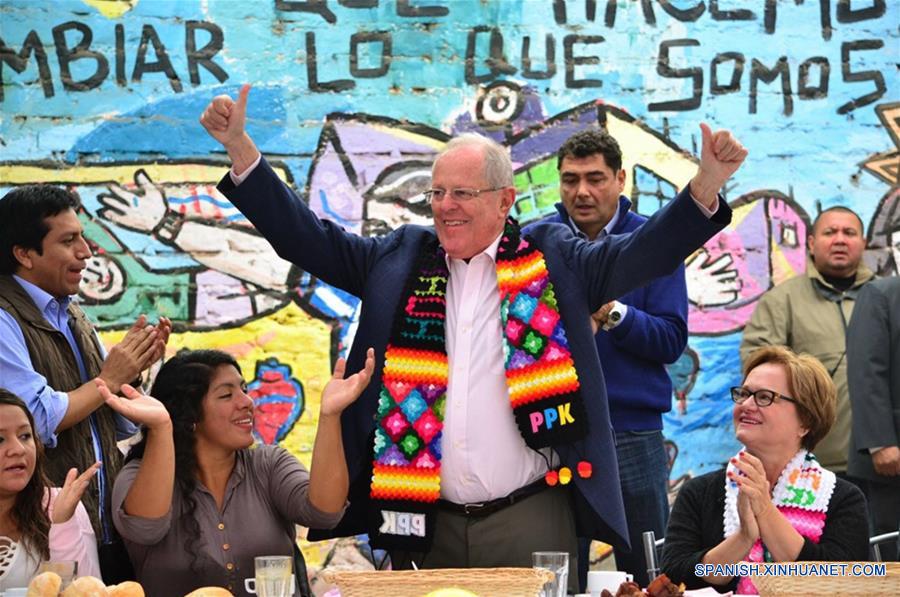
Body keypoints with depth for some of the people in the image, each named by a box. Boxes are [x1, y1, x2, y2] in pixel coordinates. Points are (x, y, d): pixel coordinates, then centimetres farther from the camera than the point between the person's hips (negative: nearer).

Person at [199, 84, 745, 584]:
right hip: (423, 524, 2)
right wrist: (240, 147, 5)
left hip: (530, 520, -2)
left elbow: (642, 251, -4)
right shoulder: (400, 258, 10)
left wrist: (706, 186, -19)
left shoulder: (554, 259, 4)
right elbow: (306, 236, 12)